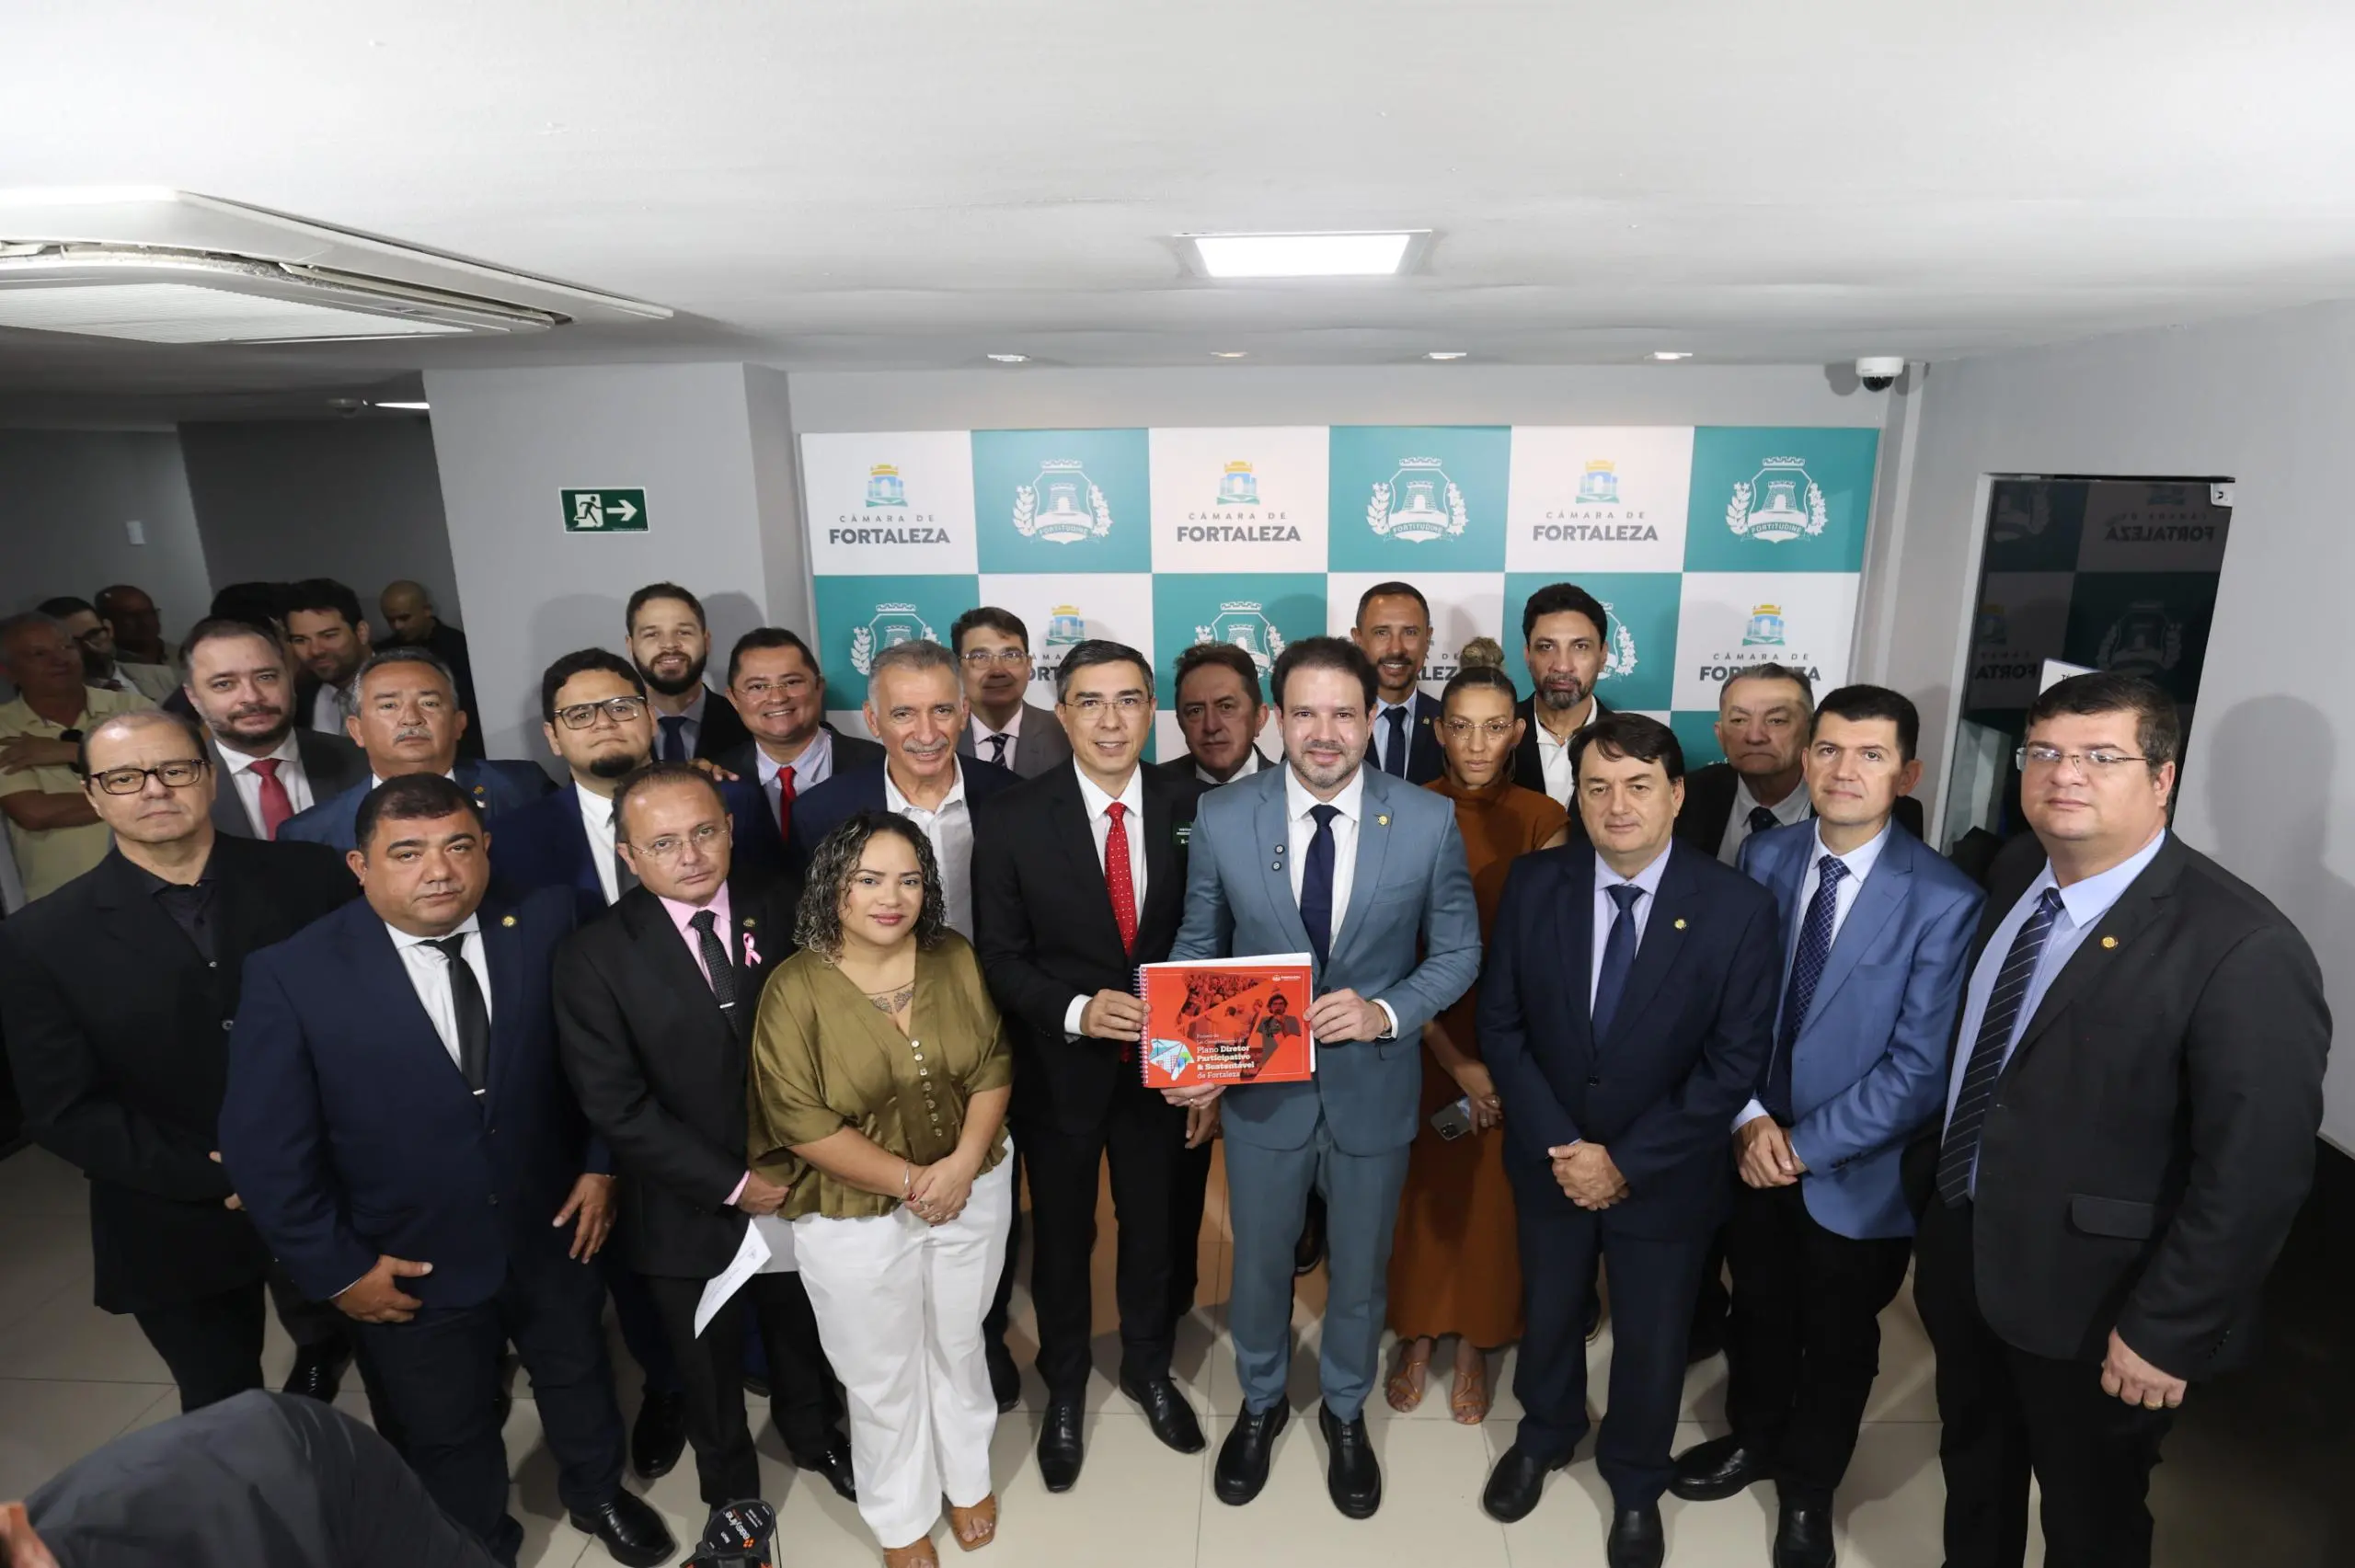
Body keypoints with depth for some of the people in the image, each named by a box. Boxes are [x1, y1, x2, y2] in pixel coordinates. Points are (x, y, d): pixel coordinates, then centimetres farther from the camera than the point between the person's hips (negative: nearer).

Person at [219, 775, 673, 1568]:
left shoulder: (545, 924, -15)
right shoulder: (293, 974, -19)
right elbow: (264, 1146, -13)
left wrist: (601, 1163, -5)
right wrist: (336, 1266, -10)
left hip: (551, 1232, 2)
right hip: (411, 1267, -2)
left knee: (580, 1378, 27)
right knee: (449, 1438, 22)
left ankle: (597, 1493, 56)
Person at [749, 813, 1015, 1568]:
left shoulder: (955, 959, -8)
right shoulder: (795, 988, -18)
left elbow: (993, 1064, -4)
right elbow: (801, 1121, -19)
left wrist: (963, 1162, -17)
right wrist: (909, 1180, -19)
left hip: (972, 1192, 3)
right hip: (856, 1218, -3)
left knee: (959, 1345, 23)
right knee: (882, 1375, 17)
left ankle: (969, 1477, 50)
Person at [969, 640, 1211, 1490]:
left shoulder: (1193, 808, -9)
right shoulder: (1010, 820, -13)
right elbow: (1001, 958, -9)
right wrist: (1077, 1011, -25)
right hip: (1060, 1067, -1)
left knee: (1158, 1228, 22)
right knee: (1061, 1236, 20)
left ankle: (1149, 1368, 51)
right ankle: (1064, 1388, 48)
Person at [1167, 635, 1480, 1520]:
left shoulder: (1428, 822, -14)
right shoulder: (1221, 819, -12)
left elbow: (1457, 952, -4)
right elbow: (1197, 951, -2)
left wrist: (1386, 1012, -21)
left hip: (1373, 1089, 0)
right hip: (1259, 1088, 0)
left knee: (1360, 1270, 21)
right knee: (1259, 1264, 21)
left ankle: (1346, 1414, 51)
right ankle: (1260, 1405, 51)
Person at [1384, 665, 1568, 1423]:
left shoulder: (1543, 818, -8)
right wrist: (1454, 1058, -16)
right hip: (1421, 1036, 0)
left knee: (1492, 1195, 15)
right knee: (1420, 1188, 15)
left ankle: (1475, 1346, 37)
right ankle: (1417, 1336, 37)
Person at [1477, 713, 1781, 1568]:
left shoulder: (1738, 906, -18)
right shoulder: (1532, 884, -12)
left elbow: (1735, 1062, -15)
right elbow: (1501, 1023, -7)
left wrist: (1626, 1162, -16)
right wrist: (1559, 1145, -15)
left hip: (1665, 1173, -1)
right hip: (1550, 1159, 2)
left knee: (1651, 1340, 19)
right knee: (1548, 1313, 23)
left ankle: (1636, 1484, 47)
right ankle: (1544, 1435, 53)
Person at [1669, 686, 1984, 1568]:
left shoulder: (1944, 900, -20)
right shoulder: (1765, 857, -6)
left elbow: (1919, 1066, -19)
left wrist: (1806, 1146, -17)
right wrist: (1750, 1117, -12)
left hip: (1857, 1171, -3)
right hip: (1754, 1147, 3)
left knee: (1838, 1342, 20)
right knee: (1758, 1311, 24)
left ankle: (1808, 1489, 46)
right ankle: (1753, 1439, 51)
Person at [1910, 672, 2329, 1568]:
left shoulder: (2242, 949, -25)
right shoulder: (2013, 873, -2)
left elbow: (2252, 1175, -22)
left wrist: (2163, 1332, -18)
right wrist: (1930, 1175, 9)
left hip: (2088, 1303, -5)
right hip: (1960, 1250, 6)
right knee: (1971, 1469, 28)